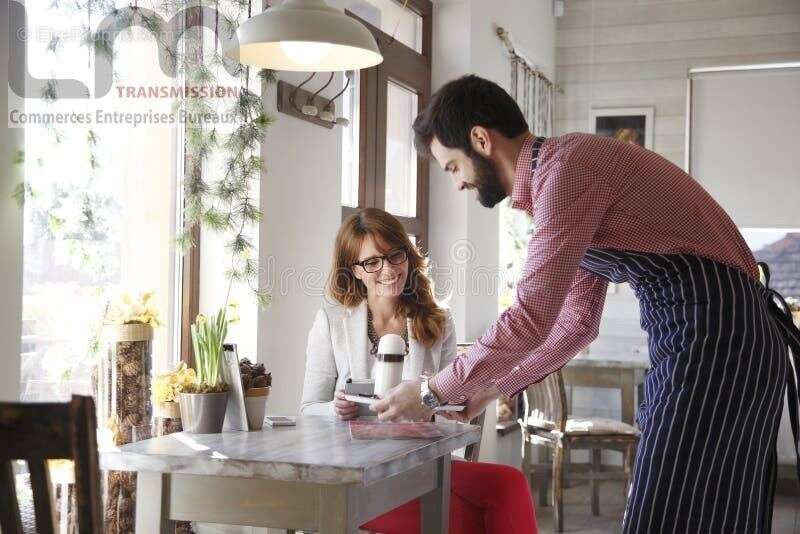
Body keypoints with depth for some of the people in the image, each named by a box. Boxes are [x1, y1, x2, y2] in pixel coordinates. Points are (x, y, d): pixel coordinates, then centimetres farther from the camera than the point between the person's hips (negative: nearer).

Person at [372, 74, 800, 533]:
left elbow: (531, 317, -20)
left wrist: (431, 391, -9)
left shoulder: (565, 165, -15)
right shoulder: (560, 177, 17)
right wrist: (495, 387, 19)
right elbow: (577, 321, 22)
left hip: (715, 336, -10)